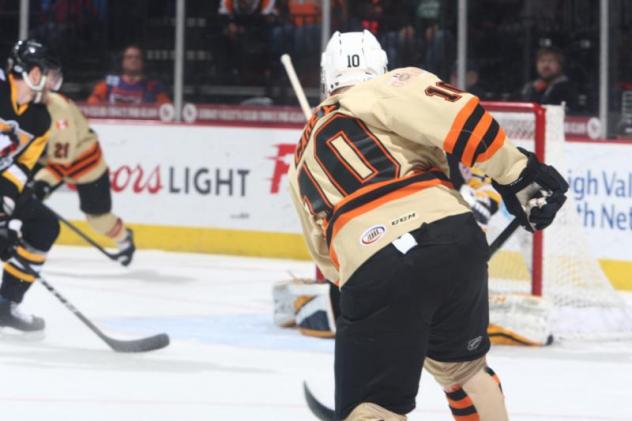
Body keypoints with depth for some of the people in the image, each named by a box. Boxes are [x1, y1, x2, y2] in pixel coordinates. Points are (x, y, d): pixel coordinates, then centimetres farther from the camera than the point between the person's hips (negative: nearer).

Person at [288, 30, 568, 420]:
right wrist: (518, 172, 2)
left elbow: (328, 256, 36)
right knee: (463, 365, 29)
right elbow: (456, 116, -5)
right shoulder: (389, 91, 15)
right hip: (454, 237, 1)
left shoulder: (303, 160, 29)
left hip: (371, 267, -1)